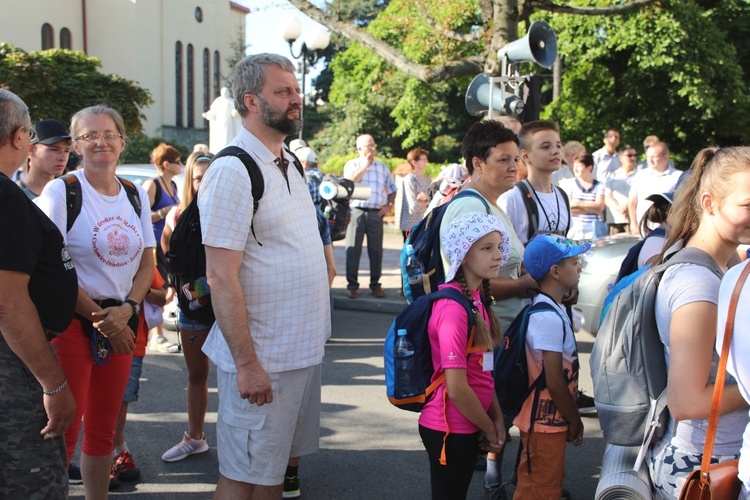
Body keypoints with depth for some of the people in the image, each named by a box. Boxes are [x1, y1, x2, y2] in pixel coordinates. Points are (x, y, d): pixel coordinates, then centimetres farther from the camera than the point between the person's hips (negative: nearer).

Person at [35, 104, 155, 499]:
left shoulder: (137, 196, 10)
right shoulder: (60, 192, -6)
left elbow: (147, 264, 11)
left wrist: (126, 310, -6)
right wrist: (99, 317, -12)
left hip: (121, 322, 5)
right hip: (71, 321, -5)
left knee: (102, 431, 12)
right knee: (64, 431, -5)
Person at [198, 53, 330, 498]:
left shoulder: (290, 166, 11)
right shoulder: (233, 171, -16)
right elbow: (221, 277, -20)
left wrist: (316, 333, 15)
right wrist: (246, 363, -22)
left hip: (304, 350, 8)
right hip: (262, 358, -8)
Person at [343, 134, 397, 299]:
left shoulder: (382, 167, 15)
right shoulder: (352, 164, 8)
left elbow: (392, 189, 21)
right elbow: (349, 182, -11)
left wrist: (389, 205, 6)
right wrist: (365, 165, -6)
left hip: (376, 214, 2)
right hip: (357, 211, -2)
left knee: (376, 250, 4)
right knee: (353, 249, -3)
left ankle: (375, 284, 12)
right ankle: (352, 285, 3)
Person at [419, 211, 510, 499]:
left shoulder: (476, 299, 6)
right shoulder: (454, 307, -23)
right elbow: (457, 387, -24)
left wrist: (497, 418, 3)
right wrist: (489, 429, -10)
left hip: (466, 426, 9)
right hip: (449, 428, -9)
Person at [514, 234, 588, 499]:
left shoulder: (551, 308, 7)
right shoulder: (550, 318, -24)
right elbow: (554, 382, -23)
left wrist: (571, 416, 16)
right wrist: (575, 419, -10)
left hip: (549, 420, 10)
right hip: (544, 423, -10)